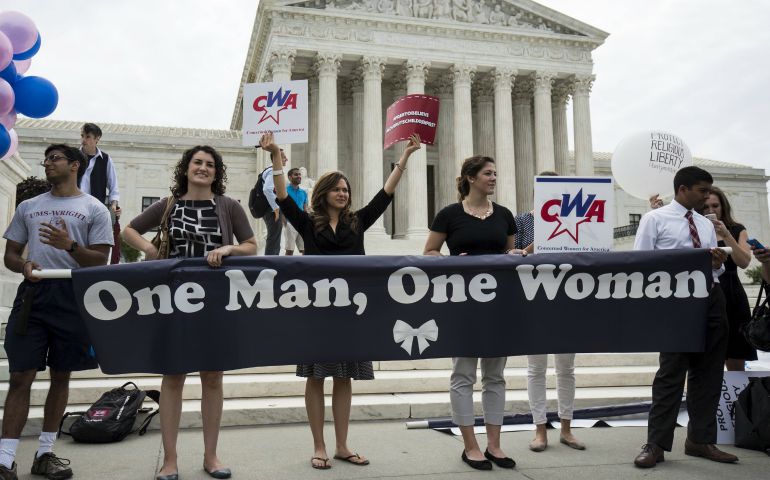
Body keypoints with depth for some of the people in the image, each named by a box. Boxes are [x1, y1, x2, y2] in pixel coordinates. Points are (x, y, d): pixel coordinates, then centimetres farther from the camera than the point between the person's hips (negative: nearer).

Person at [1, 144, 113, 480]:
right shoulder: (28, 207, 17)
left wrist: (70, 246, -18)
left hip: (72, 297, -2)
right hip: (32, 294, 2)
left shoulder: (94, 209, 6)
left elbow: (100, 260, 0)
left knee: (61, 375, 7)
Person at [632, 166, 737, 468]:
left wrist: (717, 265, -5)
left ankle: (700, 440, 22)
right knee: (672, 372, -3)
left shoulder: (707, 224, 17)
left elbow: (716, 268, 18)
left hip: (711, 299, 6)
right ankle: (656, 444, 5)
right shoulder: (655, 219, -1)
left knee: (709, 372, 10)